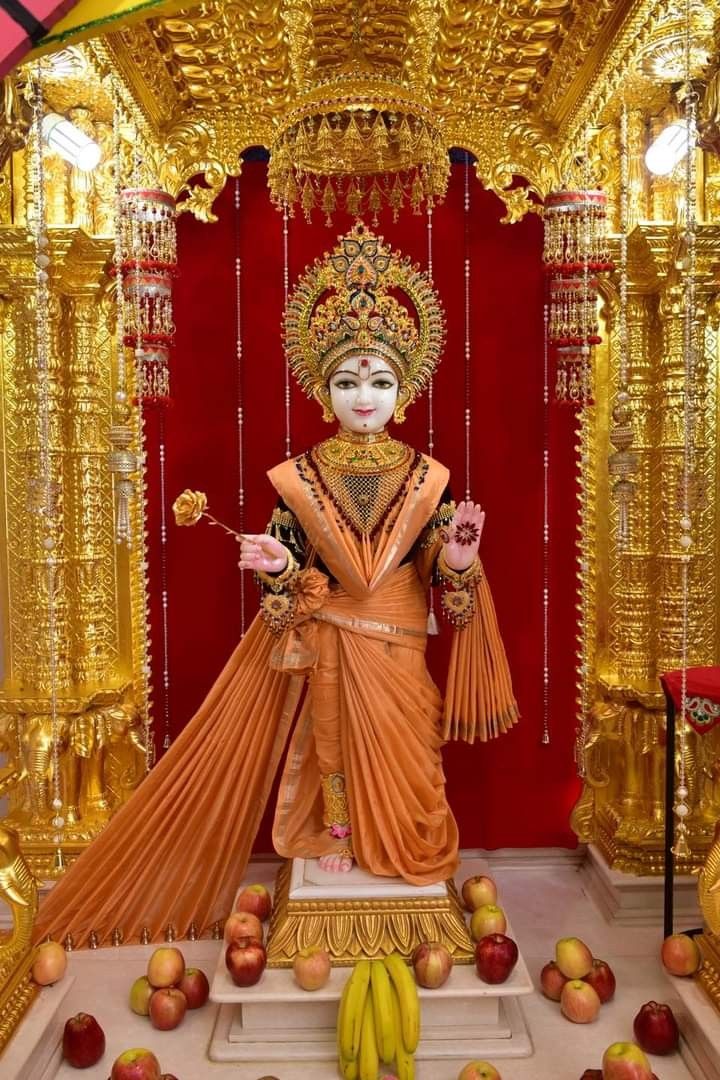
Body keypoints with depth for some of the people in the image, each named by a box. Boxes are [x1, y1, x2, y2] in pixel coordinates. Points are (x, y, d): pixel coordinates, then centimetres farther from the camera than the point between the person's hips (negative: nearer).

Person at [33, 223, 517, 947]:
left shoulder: (426, 476, -3)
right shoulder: (299, 476, -5)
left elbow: (442, 571, -1)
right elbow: (286, 560, 0)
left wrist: (457, 557, -23)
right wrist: (278, 567, -22)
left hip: (397, 643, 1)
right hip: (325, 642, 0)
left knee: (400, 747, 7)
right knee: (332, 740, 10)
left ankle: (403, 844, 30)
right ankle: (334, 834, 32)